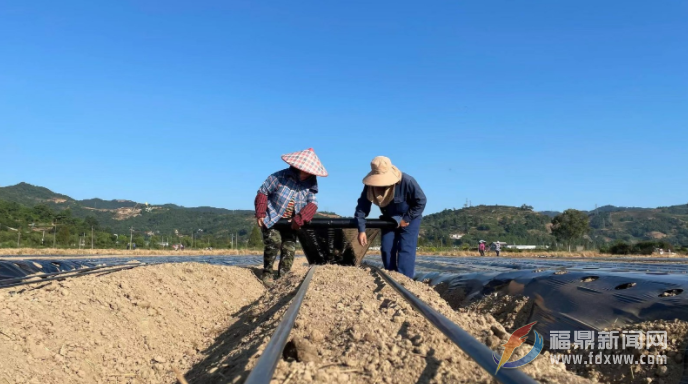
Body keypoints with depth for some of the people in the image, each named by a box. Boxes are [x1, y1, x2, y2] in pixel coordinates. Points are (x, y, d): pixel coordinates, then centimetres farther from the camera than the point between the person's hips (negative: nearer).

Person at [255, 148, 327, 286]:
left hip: (291, 223, 4)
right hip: (271, 219, -4)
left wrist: (300, 218, -28)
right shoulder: (280, 177, -17)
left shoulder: (310, 184, -5)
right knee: (274, 242, -22)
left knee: (289, 249, -2)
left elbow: (312, 203, -12)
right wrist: (260, 213, -17)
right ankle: (267, 273, -4)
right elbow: (262, 192, -10)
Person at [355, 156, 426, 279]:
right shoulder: (370, 185, -20)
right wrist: (361, 230, -25)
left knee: (405, 250, -14)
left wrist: (406, 219, -20)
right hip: (389, 219, 5)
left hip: (409, 219, -5)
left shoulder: (407, 181, -31)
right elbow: (362, 206, -17)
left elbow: (421, 201, -21)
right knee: (386, 249, 0)